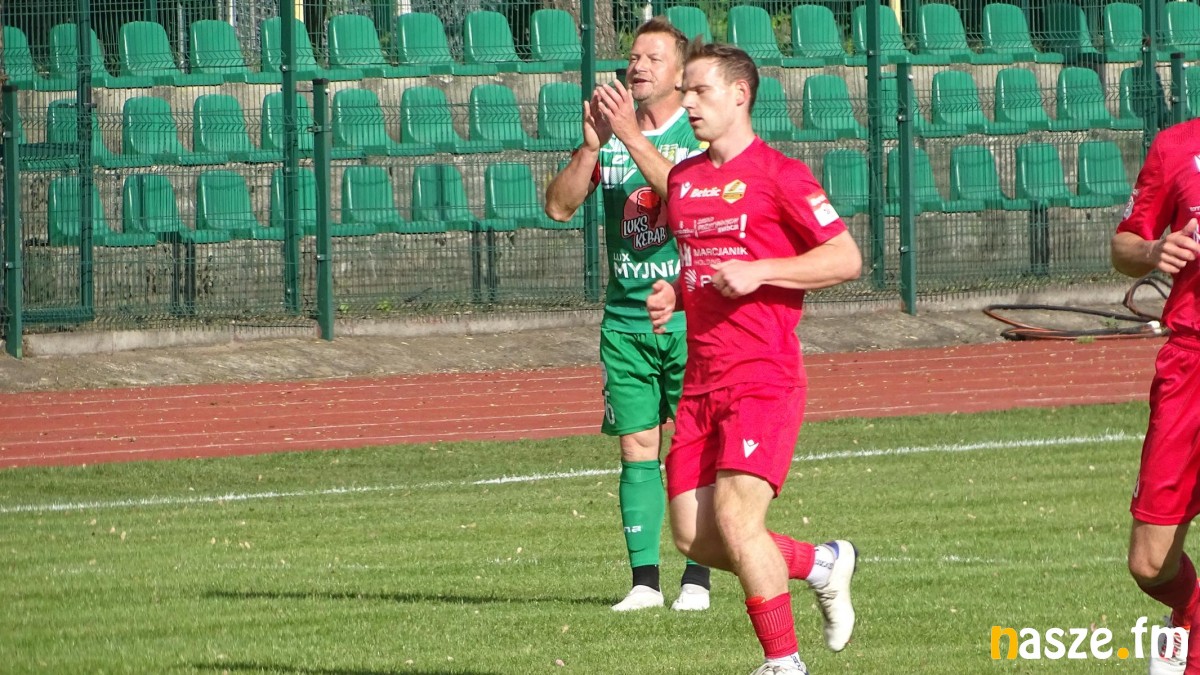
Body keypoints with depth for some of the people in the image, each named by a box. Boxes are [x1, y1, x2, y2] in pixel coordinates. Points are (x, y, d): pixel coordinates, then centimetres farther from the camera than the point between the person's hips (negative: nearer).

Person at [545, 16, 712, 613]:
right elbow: (558, 206, 1)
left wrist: (634, 138, -24)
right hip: (625, 314, 4)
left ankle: (697, 580, 1)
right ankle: (644, 580, 4)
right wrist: (591, 144, -12)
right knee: (637, 448, 2)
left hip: (690, 315, -4)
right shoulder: (611, 134, 9)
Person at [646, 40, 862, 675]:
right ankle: (822, 564, 24)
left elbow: (846, 258, -9)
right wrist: (670, 294, 7)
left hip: (763, 377, -7)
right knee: (694, 536, 1)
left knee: (735, 517, -18)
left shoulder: (778, 175, -7)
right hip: (702, 378, 7)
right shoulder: (683, 179, 15)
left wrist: (757, 271, -18)